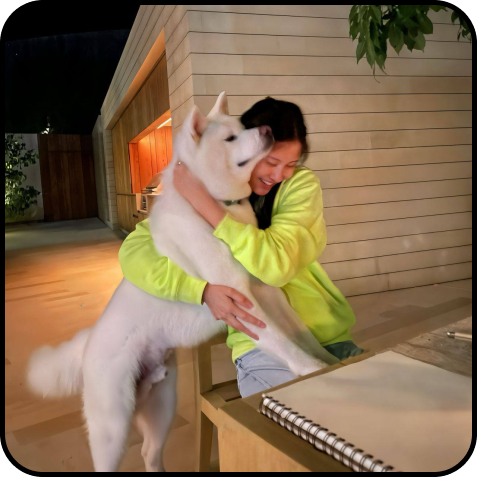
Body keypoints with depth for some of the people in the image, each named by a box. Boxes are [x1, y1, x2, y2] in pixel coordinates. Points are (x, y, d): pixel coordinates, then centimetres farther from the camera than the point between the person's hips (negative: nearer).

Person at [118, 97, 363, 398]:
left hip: (330, 337, 2)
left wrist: (204, 201, -21)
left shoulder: (302, 185, -4)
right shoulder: (210, 186, 1)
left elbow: (276, 266, -21)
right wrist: (204, 288, -23)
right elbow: (134, 251, -8)